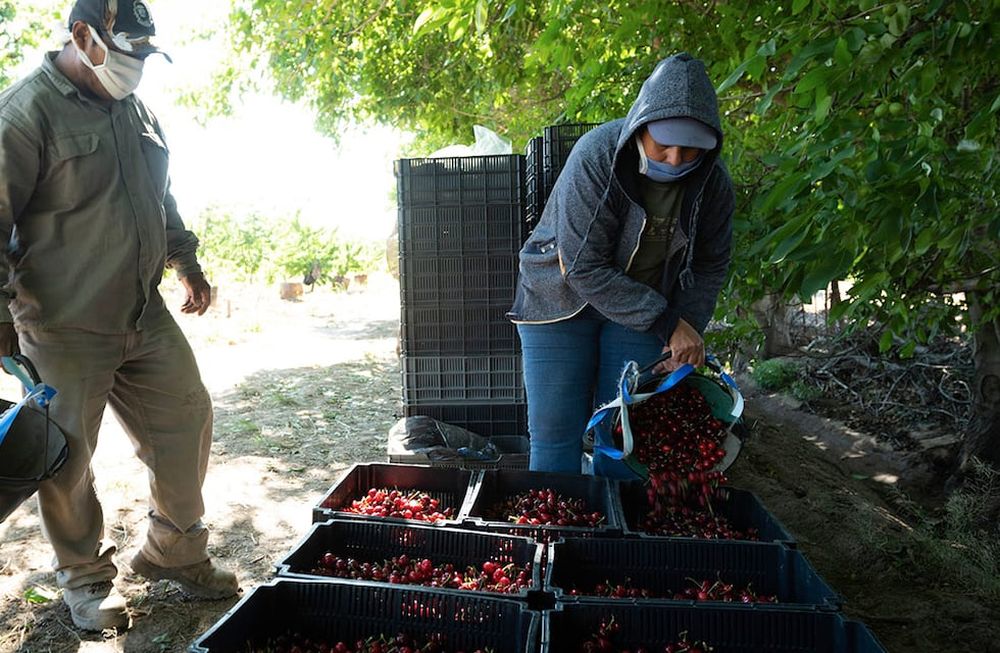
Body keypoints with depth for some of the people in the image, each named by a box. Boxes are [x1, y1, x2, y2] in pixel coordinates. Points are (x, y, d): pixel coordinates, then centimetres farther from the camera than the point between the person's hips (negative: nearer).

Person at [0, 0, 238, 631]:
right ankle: (87, 580, 28)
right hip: (63, 328, -7)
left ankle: (175, 553, 29)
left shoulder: (136, 109, 11)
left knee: (187, 419, 10)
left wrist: (187, 261, 20)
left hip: (146, 315, 7)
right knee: (69, 459, 6)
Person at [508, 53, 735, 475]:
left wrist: (688, 330, -10)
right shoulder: (596, 158, -25)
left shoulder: (713, 184, -9)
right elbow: (584, 269, -26)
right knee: (555, 435, -2)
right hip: (562, 302, -3)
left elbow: (710, 267, 5)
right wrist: (666, 323, -25)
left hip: (645, 310, 4)